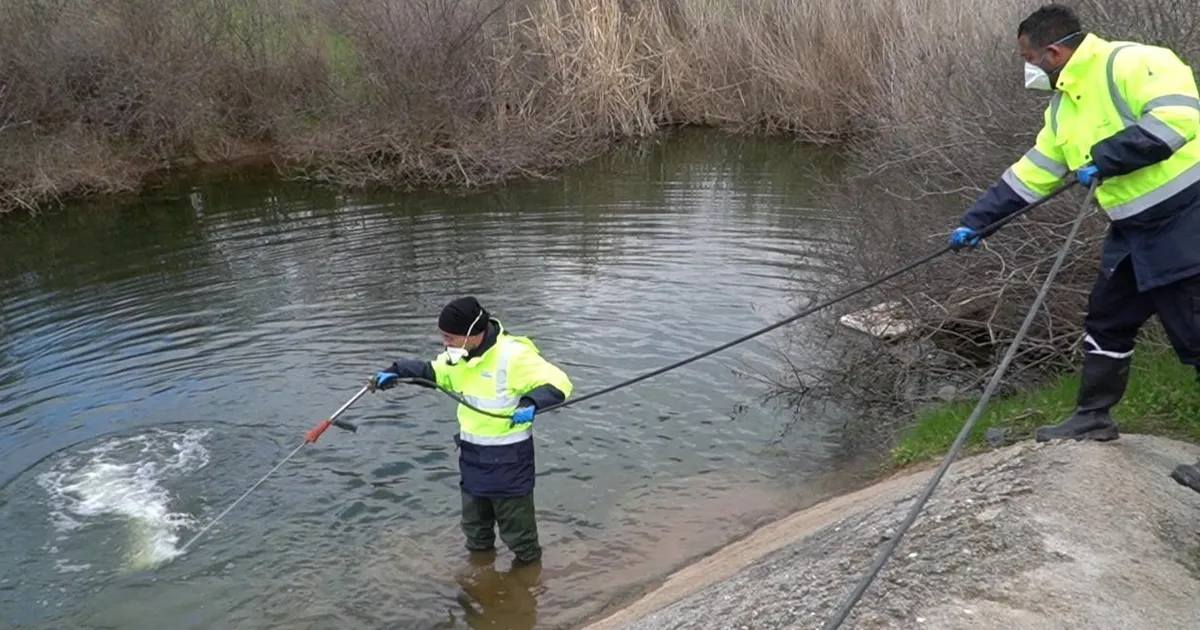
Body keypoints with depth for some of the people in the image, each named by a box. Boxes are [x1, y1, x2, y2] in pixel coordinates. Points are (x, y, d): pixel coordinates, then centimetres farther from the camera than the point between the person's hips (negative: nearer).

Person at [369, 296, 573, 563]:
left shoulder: (514, 356, -25)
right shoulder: (461, 355, 0)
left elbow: (559, 383, -24)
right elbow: (434, 371, 16)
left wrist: (531, 402, -40)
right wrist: (396, 372, 1)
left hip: (508, 457, -8)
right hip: (471, 453, 8)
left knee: (516, 526, 7)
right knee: (474, 523, 26)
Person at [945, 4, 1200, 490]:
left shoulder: (1132, 63, -17)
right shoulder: (1064, 108, 12)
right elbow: (1030, 175, 17)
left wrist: (1106, 157, -27)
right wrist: (975, 221, 15)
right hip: (1133, 232, 10)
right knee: (1105, 324, 18)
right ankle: (1093, 417, 33)